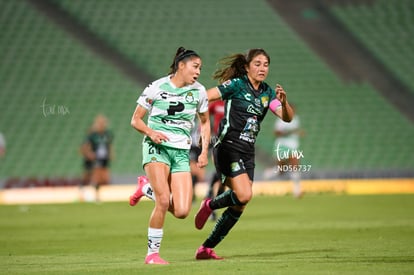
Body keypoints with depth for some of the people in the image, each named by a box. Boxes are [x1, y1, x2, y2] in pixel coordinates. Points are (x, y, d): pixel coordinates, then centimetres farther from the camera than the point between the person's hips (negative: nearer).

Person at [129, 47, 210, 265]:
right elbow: (135, 120, 1)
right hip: (157, 148, -4)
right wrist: (151, 132, -19)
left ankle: (147, 188, 21)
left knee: (182, 212, -8)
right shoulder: (156, 88, -5)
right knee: (164, 201, -22)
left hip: (181, 153, 4)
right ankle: (152, 253, -6)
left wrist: (204, 151, 8)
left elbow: (205, 122, 20)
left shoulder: (198, 91, 6)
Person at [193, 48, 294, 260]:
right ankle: (209, 205, 8)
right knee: (244, 195, -22)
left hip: (247, 153, 7)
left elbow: (287, 117, 1)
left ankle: (206, 249, 12)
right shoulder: (236, 85, -7)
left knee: (239, 206, 2)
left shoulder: (267, 92, 11)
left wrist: (283, 102, -18)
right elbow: (203, 97, -10)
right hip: (228, 147, -7)